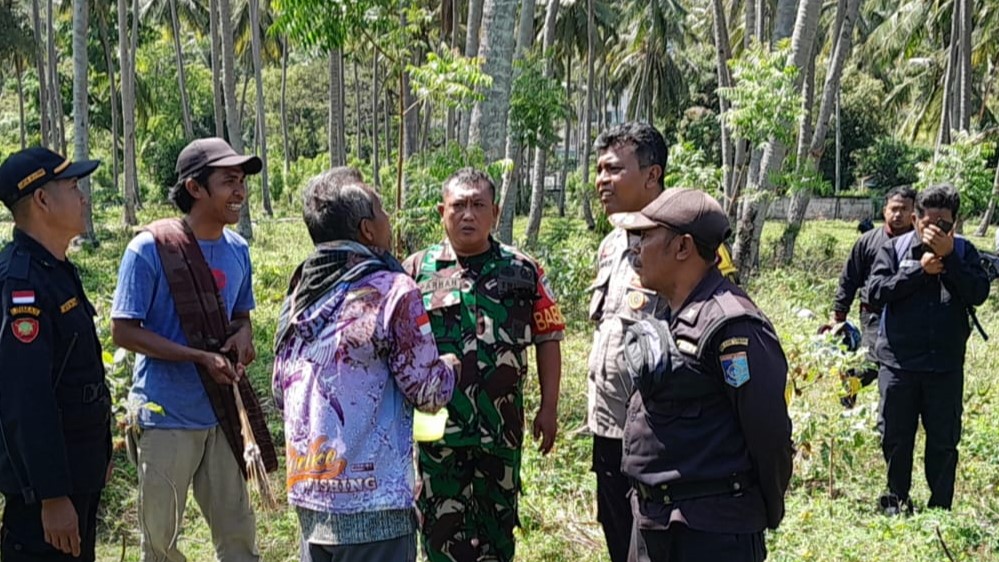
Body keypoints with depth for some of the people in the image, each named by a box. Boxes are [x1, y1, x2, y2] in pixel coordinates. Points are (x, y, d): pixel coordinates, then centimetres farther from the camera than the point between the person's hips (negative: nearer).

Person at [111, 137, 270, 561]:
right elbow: (123, 331, -13)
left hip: (220, 415, 5)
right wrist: (202, 357, -21)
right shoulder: (150, 248, -13)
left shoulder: (238, 250, 4)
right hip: (166, 416, -5)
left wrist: (243, 335, -6)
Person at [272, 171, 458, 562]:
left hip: (308, 490, 7)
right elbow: (429, 393, -10)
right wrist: (449, 367, 11)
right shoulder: (392, 290, -13)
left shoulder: (300, 293, 8)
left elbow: (281, 392, 15)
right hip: (371, 498, -7)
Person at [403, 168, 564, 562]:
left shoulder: (523, 271, 1)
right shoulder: (417, 270, 0)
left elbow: (547, 340, 5)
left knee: (498, 523, 15)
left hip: (502, 426, 1)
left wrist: (549, 408, 2)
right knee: (442, 527, 8)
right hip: (437, 426, -1)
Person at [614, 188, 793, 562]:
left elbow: (767, 430, -17)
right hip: (653, 520, 9)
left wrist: (768, 514, -6)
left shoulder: (731, 326, -20)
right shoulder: (668, 316, 10)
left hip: (712, 531, -9)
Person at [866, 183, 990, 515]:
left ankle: (941, 507, 23)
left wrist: (948, 257, -19)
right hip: (899, 362, 0)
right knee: (896, 437, 10)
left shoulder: (963, 251, 2)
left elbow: (979, 294, -12)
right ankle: (896, 501, 27)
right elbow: (875, 293, -12)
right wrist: (920, 270, -16)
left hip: (946, 364, 1)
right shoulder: (894, 250, -1)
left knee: (944, 440, 8)